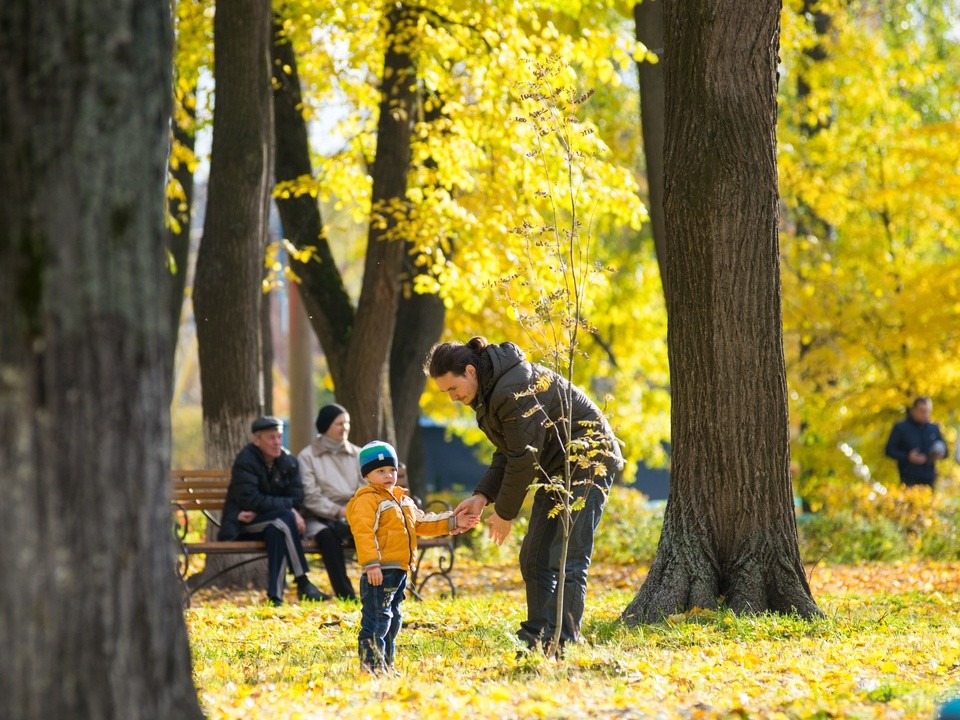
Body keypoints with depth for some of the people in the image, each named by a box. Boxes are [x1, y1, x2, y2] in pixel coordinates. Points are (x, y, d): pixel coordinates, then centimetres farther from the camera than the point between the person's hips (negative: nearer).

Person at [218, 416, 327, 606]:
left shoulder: (288, 461, 5)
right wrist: (287, 506, -25)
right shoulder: (245, 461, -11)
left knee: (277, 531, -34)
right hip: (241, 527, -4)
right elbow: (250, 499, -22)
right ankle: (302, 584, -30)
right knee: (285, 519, -31)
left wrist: (258, 511, -18)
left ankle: (275, 595, -36)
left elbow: (296, 498, -3)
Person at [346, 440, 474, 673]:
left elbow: (422, 523, 29)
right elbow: (363, 533, -20)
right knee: (377, 620, -12)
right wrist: (371, 564, -29)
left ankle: (386, 665, 22)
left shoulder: (402, 500, 20)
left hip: (399, 570, 10)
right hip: (380, 571, -10)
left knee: (393, 619, 15)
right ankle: (371, 666, -12)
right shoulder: (367, 500, -10)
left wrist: (453, 522, 22)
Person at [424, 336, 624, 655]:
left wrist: (505, 513, -13)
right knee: (533, 557, 7)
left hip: (586, 463, -10)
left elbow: (523, 458, -23)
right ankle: (537, 638, 10)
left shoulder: (515, 391, -26)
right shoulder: (488, 391, 6)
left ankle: (564, 645, -12)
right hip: (555, 469, 10)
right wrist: (482, 496, -2)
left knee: (566, 561, -13)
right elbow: (507, 452, 11)